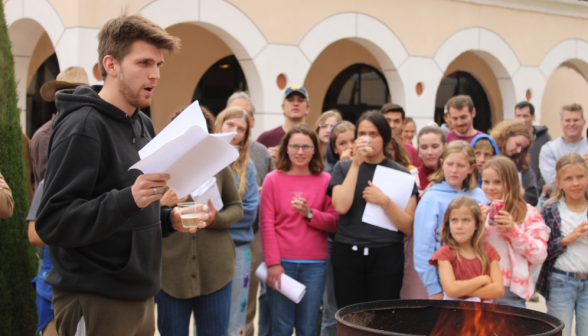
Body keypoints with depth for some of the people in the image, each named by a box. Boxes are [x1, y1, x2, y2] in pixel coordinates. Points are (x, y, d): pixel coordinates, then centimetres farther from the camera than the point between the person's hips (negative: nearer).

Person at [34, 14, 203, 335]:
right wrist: (128, 199, -32)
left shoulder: (143, 125, 12)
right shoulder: (82, 127, -15)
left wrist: (170, 218, 2)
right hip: (95, 304, -8)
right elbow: (51, 222, -21)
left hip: (139, 294, 8)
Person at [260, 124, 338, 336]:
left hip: (315, 264, 1)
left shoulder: (325, 180, 6)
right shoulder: (273, 179, 2)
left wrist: (309, 213, -12)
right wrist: (273, 263, -8)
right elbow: (266, 224, -1)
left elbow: (334, 223, 5)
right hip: (282, 263, -1)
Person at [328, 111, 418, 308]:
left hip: (387, 256, -1)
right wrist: (356, 164, -8)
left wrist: (383, 201, -13)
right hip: (348, 254, 1)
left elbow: (409, 228, 0)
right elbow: (341, 206, -11)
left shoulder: (401, 174, 7)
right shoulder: (343, 168, 10)